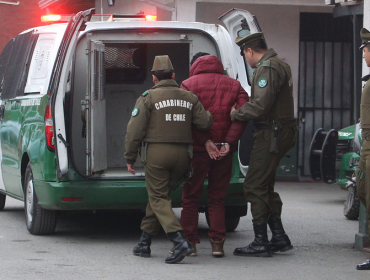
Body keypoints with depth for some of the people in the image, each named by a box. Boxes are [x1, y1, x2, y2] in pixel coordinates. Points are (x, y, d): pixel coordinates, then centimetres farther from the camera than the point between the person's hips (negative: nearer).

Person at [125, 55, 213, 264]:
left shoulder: (148, 98, -3)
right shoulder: (189, 98, 8)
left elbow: (135, 130, -7)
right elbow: (206, 122, -2)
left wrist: (130, 158, 0)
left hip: (157, 153, -5)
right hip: (182, 154, 5)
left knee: (158, 198, -1)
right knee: (160, 194, 17)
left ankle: (180, 241, -20)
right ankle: (145, 242, 20)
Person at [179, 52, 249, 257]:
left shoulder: (189, 85, 1)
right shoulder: (234, 85, 10)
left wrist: (205, 141, -13)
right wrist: (229, 141, -10)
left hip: (198, 148, -3)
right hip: (224, 150, 3)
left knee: (190, 197, 7)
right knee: (217, 198, 12)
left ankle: (189, 242, 6)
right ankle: (217, 243, 7)